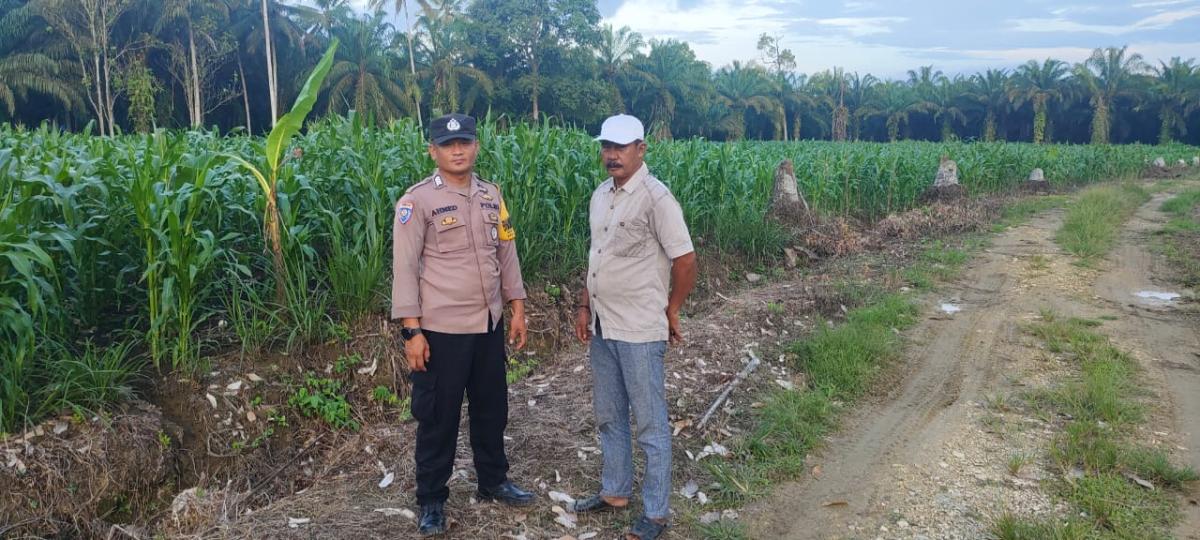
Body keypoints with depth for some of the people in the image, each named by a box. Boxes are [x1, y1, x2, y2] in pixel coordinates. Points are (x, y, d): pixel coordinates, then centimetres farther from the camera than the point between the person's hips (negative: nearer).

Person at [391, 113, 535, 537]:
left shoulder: (491, 196, 7)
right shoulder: (417, 200, -10)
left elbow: (507, 255, 13)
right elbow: (404, 267, -12)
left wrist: (517, 309, 10)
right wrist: (412, 330, -15)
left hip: (490, 325, 6)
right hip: (441, 329, -5)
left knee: (492, 408, 18)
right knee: (438, 417, 7)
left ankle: (493, 481, 37)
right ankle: (431, 501, 23)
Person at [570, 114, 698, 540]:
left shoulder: (655, 197, -15)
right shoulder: (600, 196, 10)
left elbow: (686, 261, -14)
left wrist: (670, 311, -4)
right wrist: (584, 307, 13)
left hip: (640, 331, -8)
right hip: (603, 328, 8)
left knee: (650, 424, 3)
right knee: (608, 416, 19)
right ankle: (615, 491, 35)